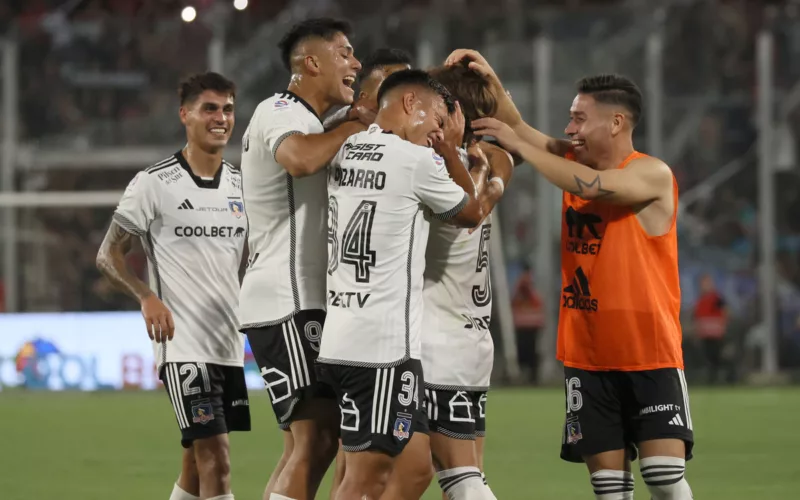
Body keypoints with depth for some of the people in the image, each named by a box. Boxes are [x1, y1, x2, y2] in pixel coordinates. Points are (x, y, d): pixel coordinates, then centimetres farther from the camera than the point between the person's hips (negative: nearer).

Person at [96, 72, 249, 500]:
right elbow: (108, 256, -3)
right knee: (215, 458, -16)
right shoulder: (154, 184, -5)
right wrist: (147, 297, -20)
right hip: (182, 346, -6)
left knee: (198, 466, 11)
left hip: (230, 346, 6)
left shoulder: (240, 186, 11)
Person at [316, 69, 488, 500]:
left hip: (340, 339, 9)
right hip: (382, 348, -9)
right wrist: (451, 152, 21)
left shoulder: (344, 153, 11)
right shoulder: (416, 160, -9)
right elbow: (471, 213, 8)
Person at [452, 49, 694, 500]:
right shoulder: (576, 161, 8)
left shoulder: (653, 175, -12)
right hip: (587, 356, 6)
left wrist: (517, 144, -23)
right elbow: (520, 129, 8)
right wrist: (489, 81, -9)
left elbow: (593, 185, -27)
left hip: (651, 357, -6)